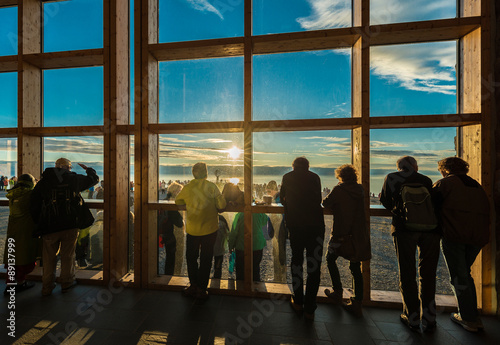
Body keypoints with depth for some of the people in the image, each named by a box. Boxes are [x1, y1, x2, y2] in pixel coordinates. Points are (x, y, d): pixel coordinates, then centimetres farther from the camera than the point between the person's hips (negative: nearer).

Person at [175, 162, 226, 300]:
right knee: (206, 259, 14)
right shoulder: (212, 186, -11)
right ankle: (201, 289, 24)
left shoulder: (187, 188, -5)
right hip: (209, 228, -1)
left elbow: (177, 201, 12)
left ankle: (194, 285, 29)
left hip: (192, 230, 1)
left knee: (191, 257, 21)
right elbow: (222, 205, -13)